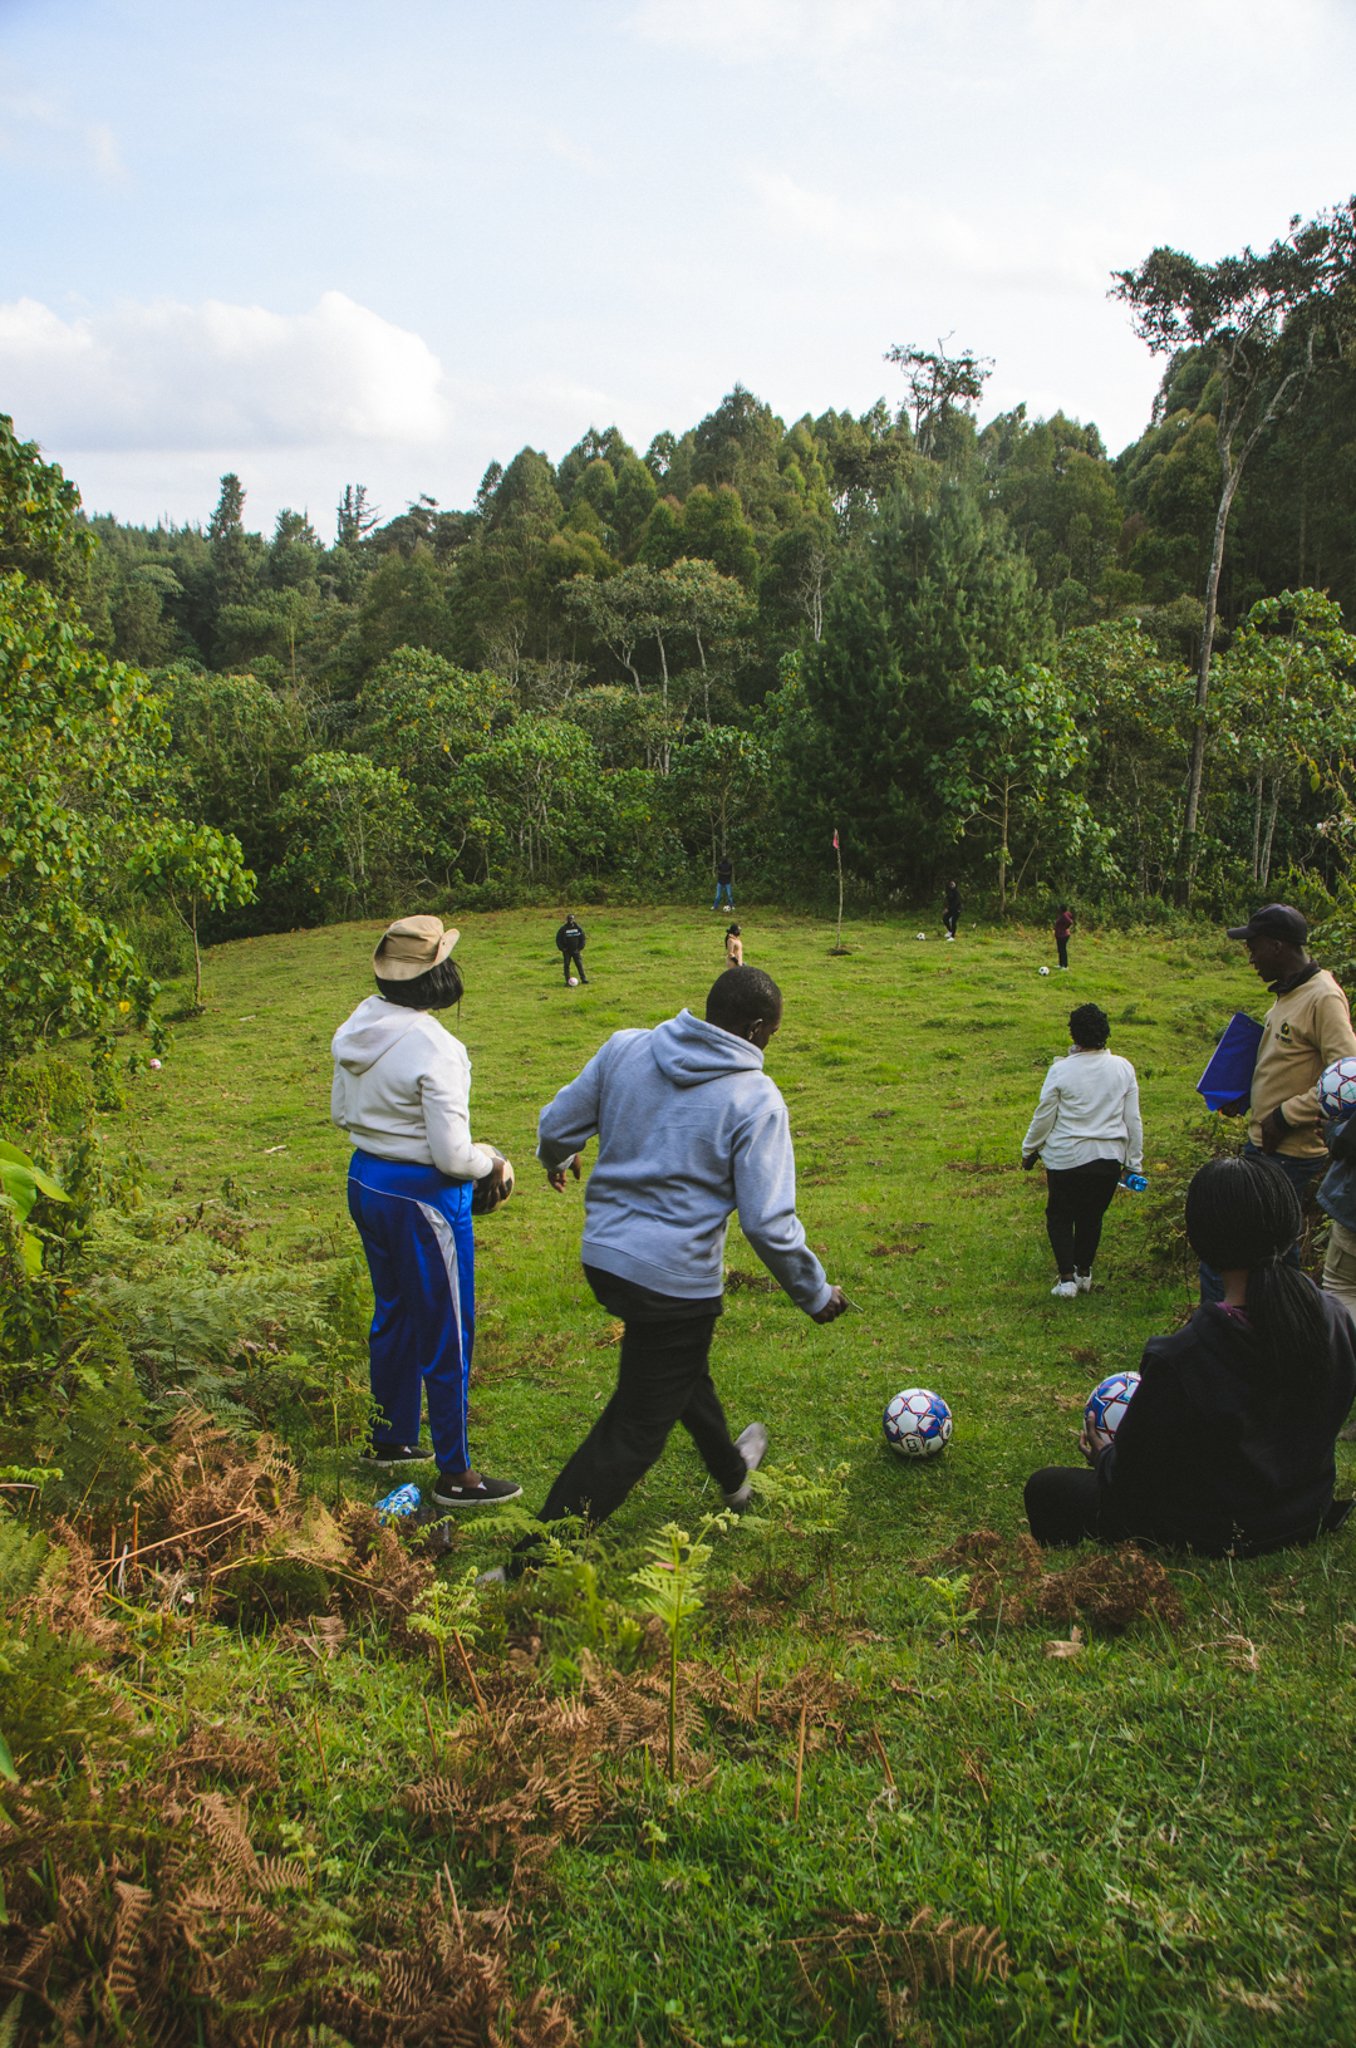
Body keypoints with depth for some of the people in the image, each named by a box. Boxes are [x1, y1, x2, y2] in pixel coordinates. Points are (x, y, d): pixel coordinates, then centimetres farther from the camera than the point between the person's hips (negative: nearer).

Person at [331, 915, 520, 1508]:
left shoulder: (358, 1027, 0)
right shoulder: (434, 1048, -25)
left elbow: (341, 1113, 13)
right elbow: (452, 1156, -23)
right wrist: (492, 1164, -4)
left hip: (366, 1181, 9)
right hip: (423, 1198, -8)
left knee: (394, 1314, 25)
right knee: (446, 1334, 5)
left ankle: (391, 1438, 41)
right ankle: (454, 1475, 17)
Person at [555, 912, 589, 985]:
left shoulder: (578, 927, -2)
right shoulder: (563, 929, -6)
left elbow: (583, 937, 7)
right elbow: (558, 939, -1)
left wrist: (580, 947, -1)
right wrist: (562, 948, -9)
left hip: (576, 950, 1)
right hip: (567, 951, -1)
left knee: (579, 964, -2)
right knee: (567, 965, -1)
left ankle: (583, 979, 5)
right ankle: (568, 981, 3)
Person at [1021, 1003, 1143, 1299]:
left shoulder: (1061, 1070, -13)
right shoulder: (1123, 1069, -4)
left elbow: (1044, 1118, -6)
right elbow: (1133, 1119, 3)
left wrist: (1028, 1151, 9)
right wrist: (1134, 1161, 13)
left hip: (1067, 1157, -3)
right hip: (1109, 1157, 3)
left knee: (1059, 1215, 13)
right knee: (1092, 1216, 19)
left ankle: (1067, 1277, 4)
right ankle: (1084, 1273, 31)